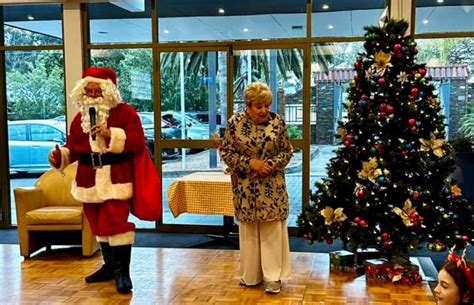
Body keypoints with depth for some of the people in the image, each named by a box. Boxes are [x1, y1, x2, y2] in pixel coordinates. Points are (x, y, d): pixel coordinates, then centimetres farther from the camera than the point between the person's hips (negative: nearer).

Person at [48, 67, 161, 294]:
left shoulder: (125, 112, -6)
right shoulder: (80, 117, 10)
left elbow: (137, 141, -16)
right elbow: (73, 147, 11)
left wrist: (112, 134, -26)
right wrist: (60, 155, -8)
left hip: (116, 178, -6)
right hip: (90, 179, 6)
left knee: (117, 222, -10)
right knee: (99, 224, 13)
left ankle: (123, 271, 0)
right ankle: (110, 266, 28)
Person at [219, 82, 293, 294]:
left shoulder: (277, 122, -3)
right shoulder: (235, 123, -5)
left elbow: (287, 151, 2)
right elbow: (226, 152, -4)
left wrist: (270, 164, -16)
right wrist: (251, 163, -15)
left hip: (272, 187, 0)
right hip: (246, 187, 0)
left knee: (272, 230, 2)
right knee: (248, 231, 10)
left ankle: (273, 276, 10)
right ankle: (251, 275, 23)